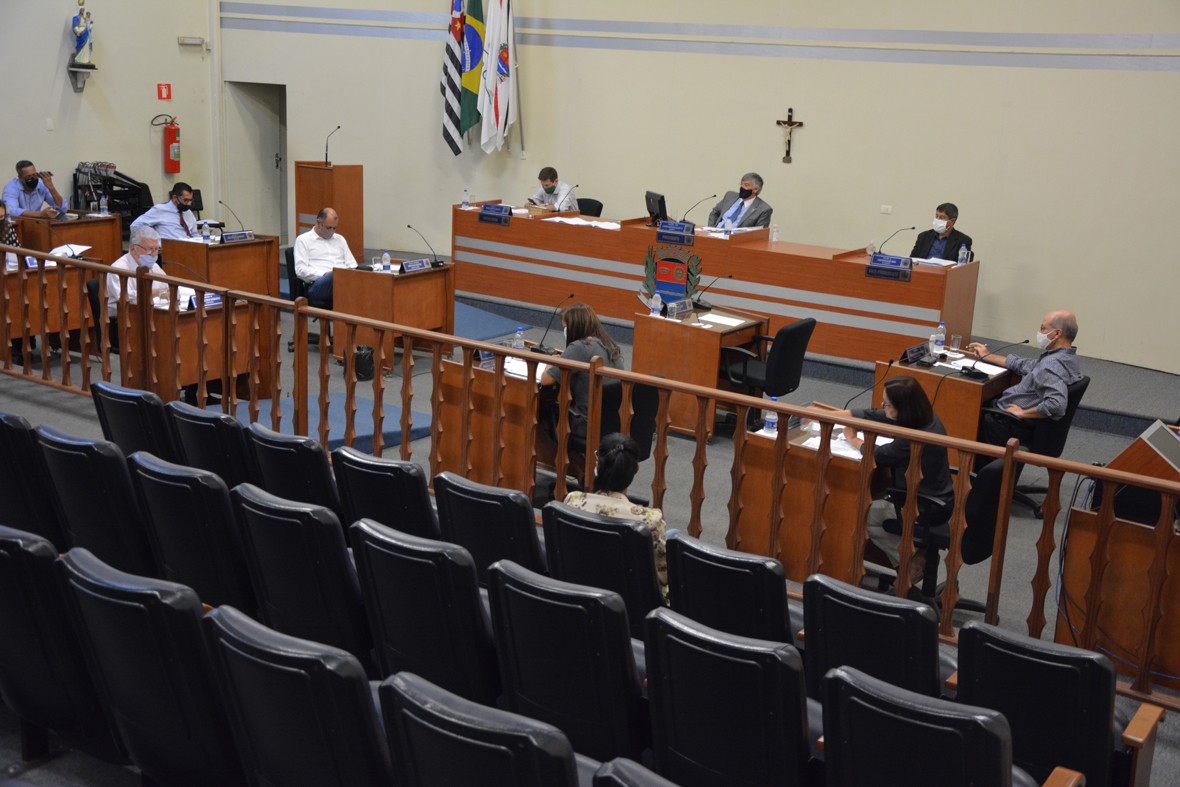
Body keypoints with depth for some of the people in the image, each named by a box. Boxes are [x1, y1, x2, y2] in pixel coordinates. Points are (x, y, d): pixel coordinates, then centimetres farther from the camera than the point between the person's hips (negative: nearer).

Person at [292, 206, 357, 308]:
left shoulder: (340, 239, 27)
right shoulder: (303, 240, 11)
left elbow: (352, 265, 25)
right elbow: (300, 270, 0)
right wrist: (325, 275, -15)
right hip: (317, 285, -4)